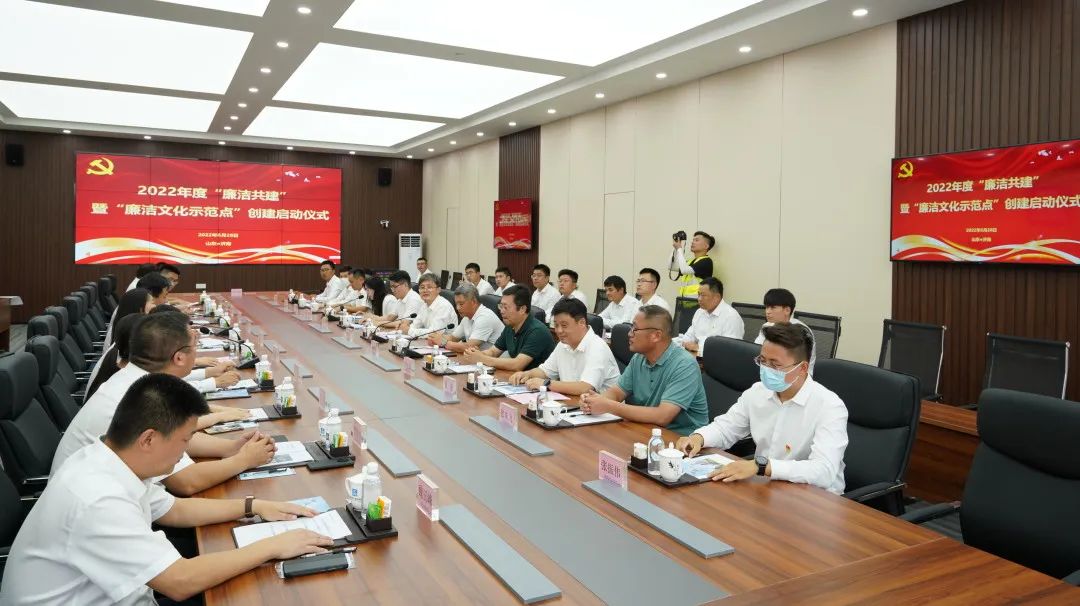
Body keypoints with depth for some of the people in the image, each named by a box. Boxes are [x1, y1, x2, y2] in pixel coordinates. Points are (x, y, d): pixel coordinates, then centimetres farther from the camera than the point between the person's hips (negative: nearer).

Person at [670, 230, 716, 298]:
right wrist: (675, 249, 4)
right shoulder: (691, 261, 18)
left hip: (696, 300, -8)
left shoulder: (707, 261, -8)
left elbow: (684, 270, -21)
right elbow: (672, 267, 13)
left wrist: (679, 249, -11)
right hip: (683, 298, 8)